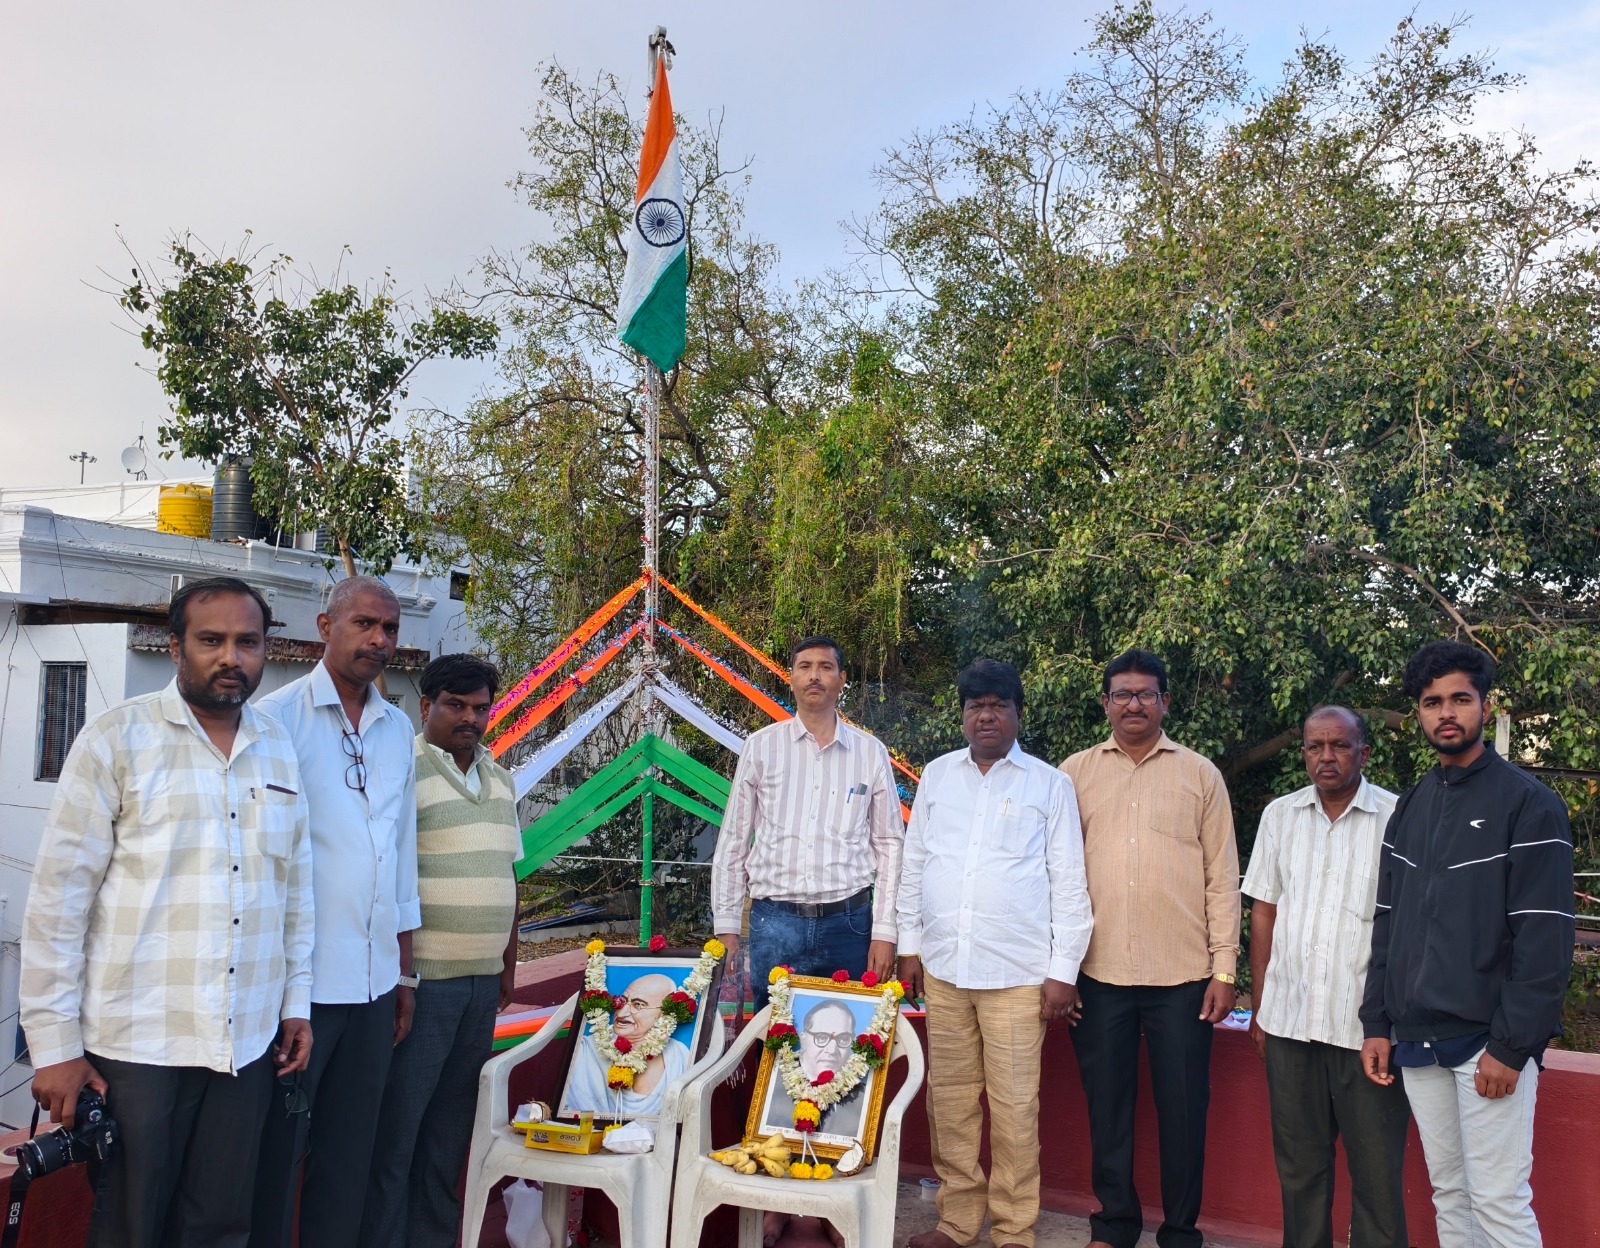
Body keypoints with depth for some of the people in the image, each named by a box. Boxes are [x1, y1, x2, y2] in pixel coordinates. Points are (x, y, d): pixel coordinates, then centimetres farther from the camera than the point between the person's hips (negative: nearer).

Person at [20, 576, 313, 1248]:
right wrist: (55, 1045, -7)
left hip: (248, 1044, 4)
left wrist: (296, 1002, 13)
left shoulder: (279, 749, 8)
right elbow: (59, 896, -7)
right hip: (135, 1045, -4)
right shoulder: (118, 738, -6)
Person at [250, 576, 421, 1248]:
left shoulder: (398, 730, 10)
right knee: (273, 1156, 7)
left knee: (350, 1158, 13)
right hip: (298, 982, -5)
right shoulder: (278, 716, -6)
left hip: (375, 984, 5)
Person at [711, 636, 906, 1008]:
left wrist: (884, 932, 1)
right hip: (774, 924, 0)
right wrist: (726, 926, 3)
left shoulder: (870, 752, 5)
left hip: (849, 922, 0)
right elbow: (733, 840, 7)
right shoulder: (761, 746, 4)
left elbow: (889, 844, 7)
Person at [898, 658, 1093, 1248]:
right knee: (950, 1099, 9)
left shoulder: (1049, 784, 1)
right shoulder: (937, 776, 10)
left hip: (1018, 973, -3)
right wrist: (910, 946, 9)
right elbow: (914, 864, 13)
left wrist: (1063, 971, -4)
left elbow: (1069, 884, 0)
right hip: (943, 966, 3)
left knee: (1014, 1105, 1)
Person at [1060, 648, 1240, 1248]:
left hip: (1182, 974, -1)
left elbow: (1222, 877, 3)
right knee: (1107, 1103, 11)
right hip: (1099, 971, 1)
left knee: (1183, 1107, 7)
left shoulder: (1200, 774, 4)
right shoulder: (1075, 771, 5)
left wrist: (1224, 970, -1)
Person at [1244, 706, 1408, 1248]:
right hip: (1289, 1017, 4)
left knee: (1377, 1169, 4)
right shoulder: (1280, 816, 7)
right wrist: (1258, 1007, 10)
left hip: (1367, 1023, -3)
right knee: (1299, 1163, 14)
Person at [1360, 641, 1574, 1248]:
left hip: (1488, 1040, -5)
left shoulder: (1528, 804, -6)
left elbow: (1546, 940, -12)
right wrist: (1377, 1024, 8)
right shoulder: (1409, 809, 12)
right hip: (1417, 1041, 5)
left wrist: (1511, 1045, -16)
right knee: (1448, 1196, 12)